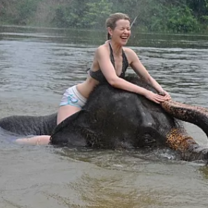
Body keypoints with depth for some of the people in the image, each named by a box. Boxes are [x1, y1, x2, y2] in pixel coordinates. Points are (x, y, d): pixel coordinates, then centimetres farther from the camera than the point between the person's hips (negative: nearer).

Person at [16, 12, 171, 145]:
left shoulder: (129, 54, -4)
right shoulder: (102, 50, -24)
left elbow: (148, 78, 4)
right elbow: (113, 80, -36)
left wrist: (162, 92, -15)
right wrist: (145, 92, -37)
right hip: (75, 98, -8)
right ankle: (16, 143, -2)